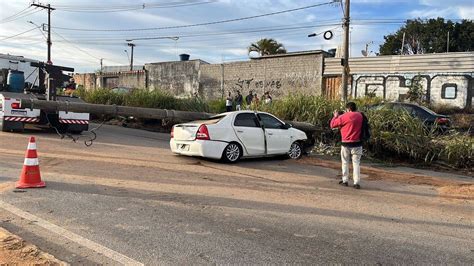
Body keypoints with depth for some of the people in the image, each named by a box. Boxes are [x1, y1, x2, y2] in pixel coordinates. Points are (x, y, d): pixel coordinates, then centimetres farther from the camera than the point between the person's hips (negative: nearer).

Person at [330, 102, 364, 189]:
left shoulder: (344, 117, -10)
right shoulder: (360, 116, 3)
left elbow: (332, 125, -4)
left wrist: (336, 116, 12)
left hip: (346, 144, -2)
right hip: (357, 143, 2)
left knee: (345, 162, 13)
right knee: (356, 163, 4)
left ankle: (345, 180, 17)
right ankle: (357, 183, -1)